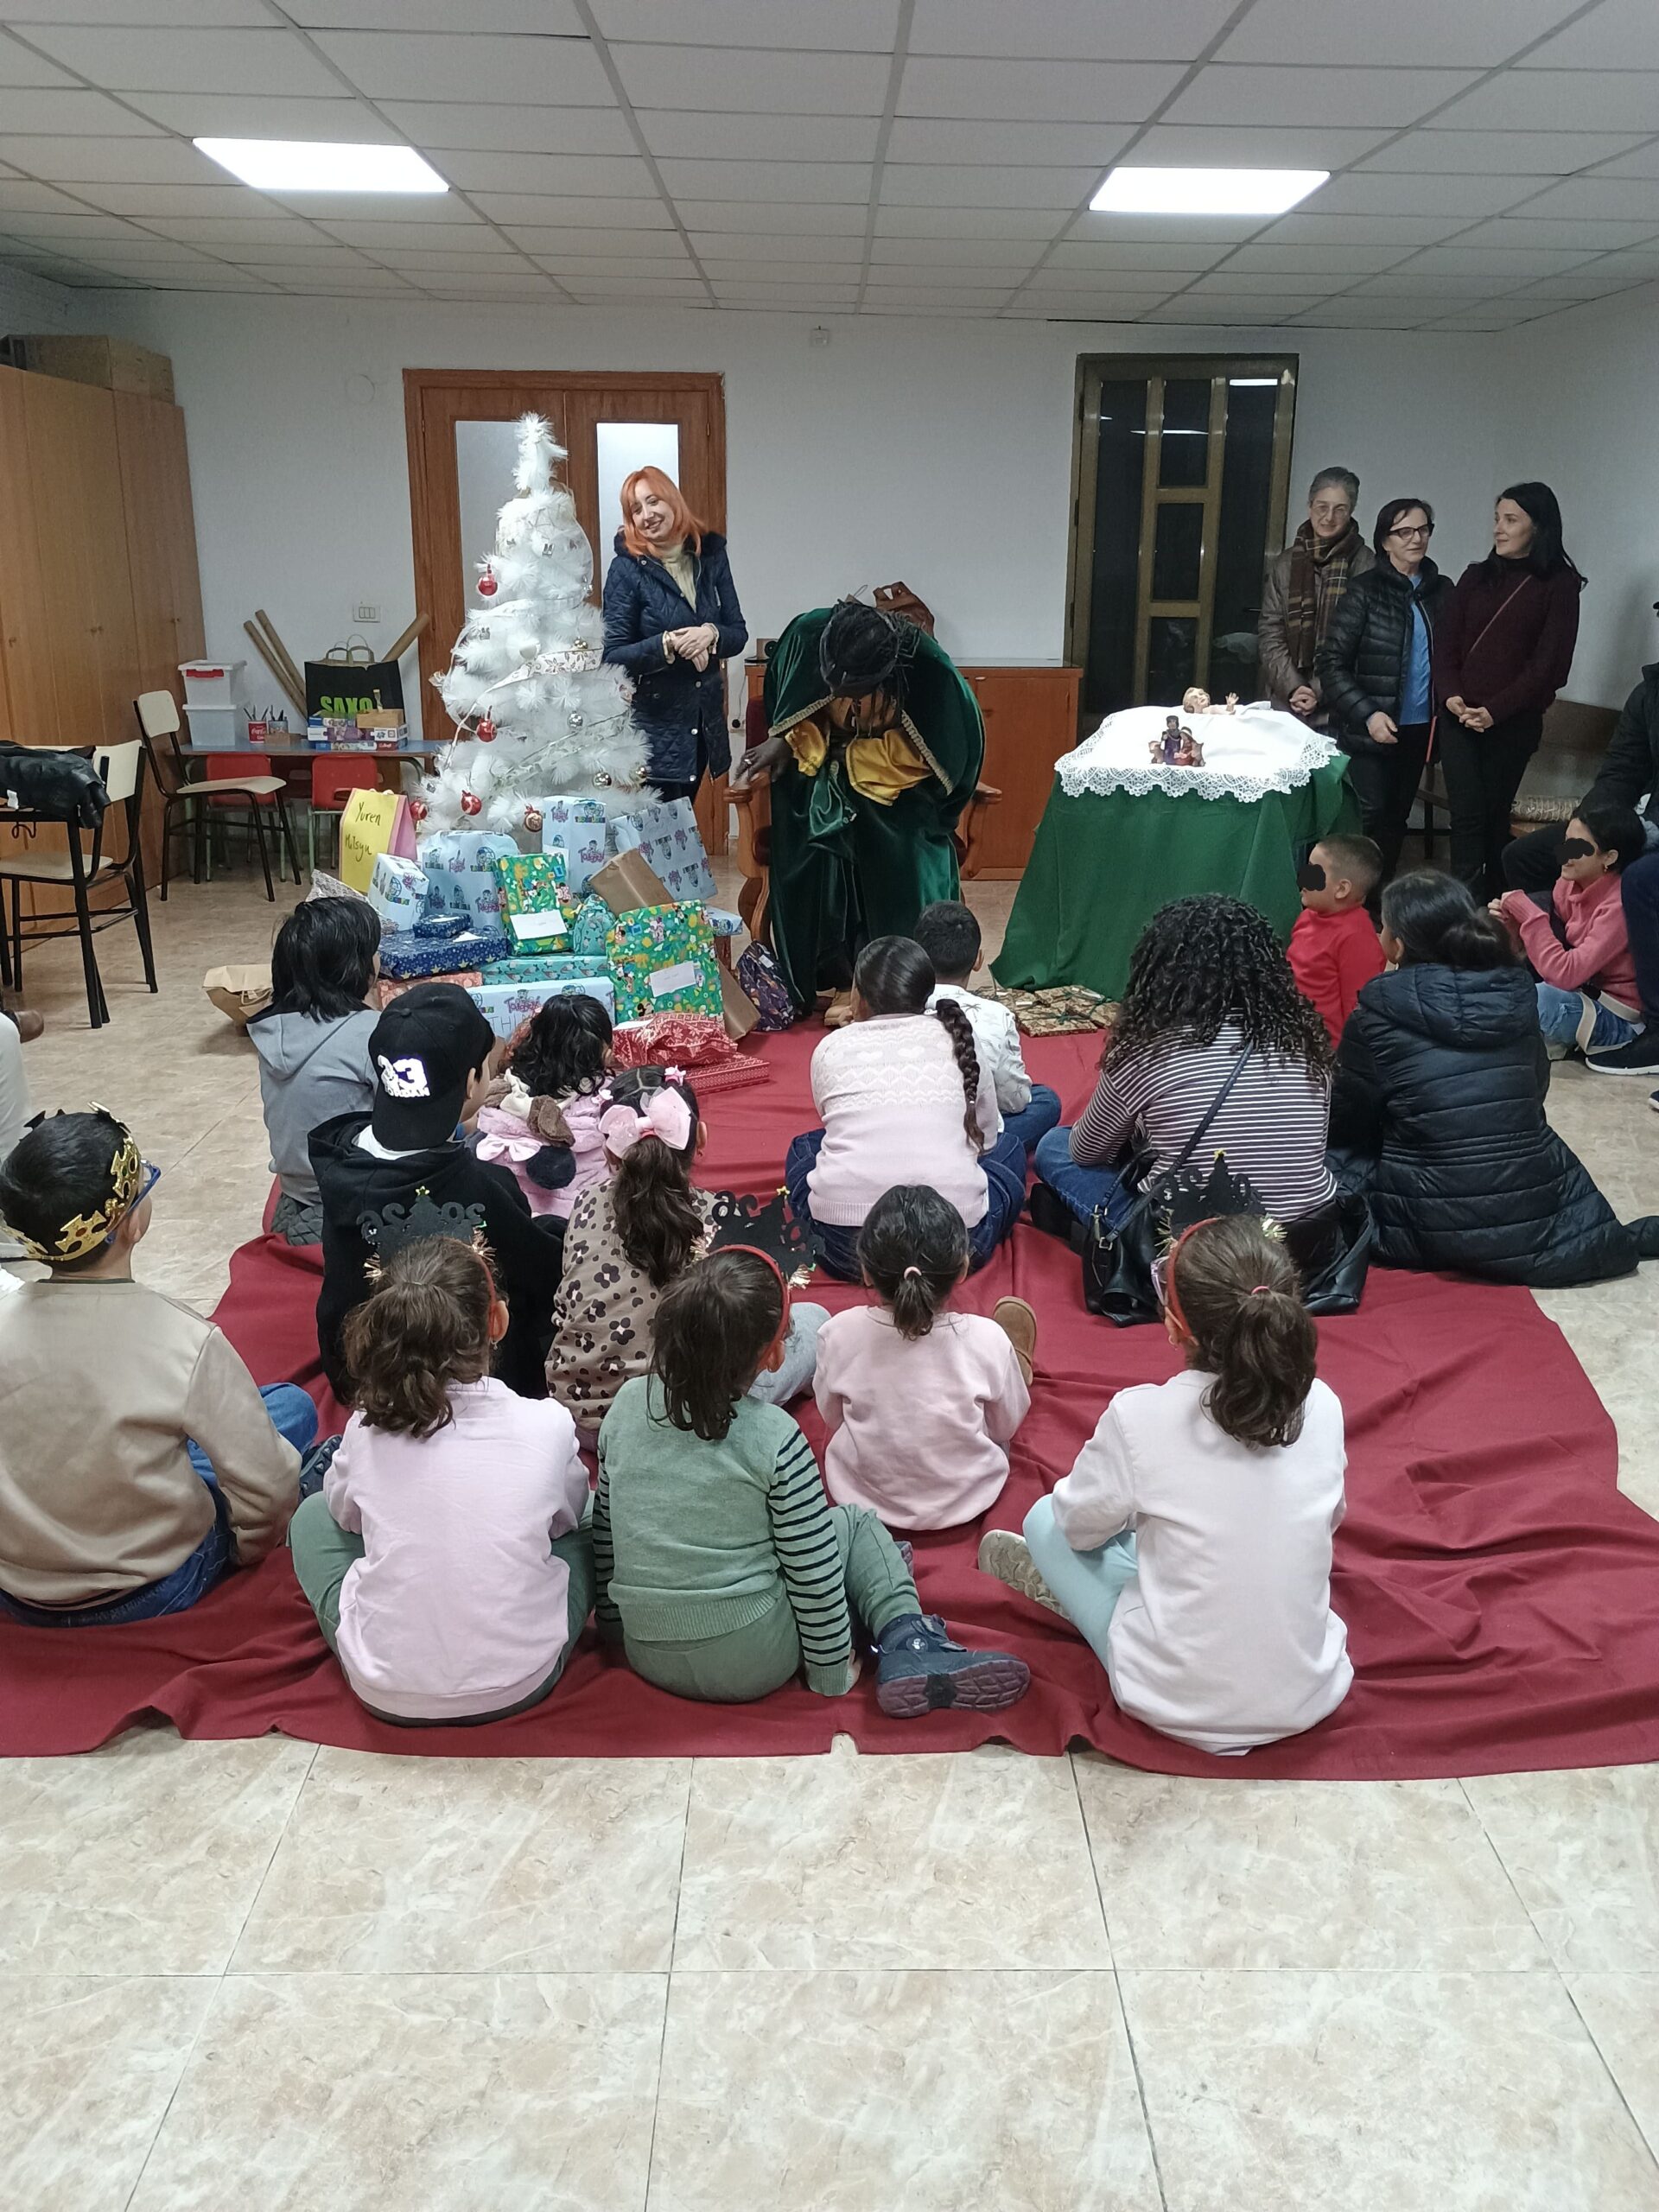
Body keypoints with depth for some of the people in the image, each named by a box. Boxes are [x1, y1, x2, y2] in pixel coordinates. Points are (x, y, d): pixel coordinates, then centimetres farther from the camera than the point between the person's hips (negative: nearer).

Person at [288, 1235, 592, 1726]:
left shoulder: (366, 1429, -10)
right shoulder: (548, 1426, -13)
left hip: (387, 1695, 1)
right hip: (520, 1686, 0)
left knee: (312, 1516, 21)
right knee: (583, 1521, 22)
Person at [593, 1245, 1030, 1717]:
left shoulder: (628, 1404, -3)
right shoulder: (774, 1438, -16)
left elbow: (604, 1529, 7)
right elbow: (812, 1570, -11)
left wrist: (613, 1619, 22)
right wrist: (830, 1674, 3)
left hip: (647, 1656, 5)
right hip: (753, 1662, -5)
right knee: (855, 1523, 15)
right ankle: (910, 1650, 4)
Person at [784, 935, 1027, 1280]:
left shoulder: (832, 1047, 10)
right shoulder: (956, 1039, 10)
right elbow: (985, 1139, 20)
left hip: (845, 1248, 0)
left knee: (803, 1147, 33)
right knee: (1009, 1149, 31)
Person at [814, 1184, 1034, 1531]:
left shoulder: (838, 1334, -27)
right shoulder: (987, 1340, -30)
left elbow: (832, 1419, -7)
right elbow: (1006, 1426, -10)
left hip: (860, 1495, 1)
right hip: (966, 1501, -1)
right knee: (1015, 1313, 14)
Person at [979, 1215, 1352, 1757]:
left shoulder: (1140, 1416, -23)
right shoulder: (1322, 1407, -11)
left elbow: (1079, 1524, -4)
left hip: (1176, 1707, -4)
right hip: (1310, 1701, 4)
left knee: (1046, 1521, 15)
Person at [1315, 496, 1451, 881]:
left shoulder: (1441, 590, 9)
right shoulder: (1365, 591, -5)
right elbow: (1332, 663, -8)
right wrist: (1367, 714, -16)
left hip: (1418, 729, 5)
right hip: (1370, 732, -4)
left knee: (1397, 819, 9)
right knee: (1371, 817, -8)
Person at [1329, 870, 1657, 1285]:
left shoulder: (1377, 1014, -11)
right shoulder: (1515, 993, 1)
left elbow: (1347, 1121, 0)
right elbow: (1536, 1089, 14)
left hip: (1425, 1228, -3)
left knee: (1334, 1157, 18)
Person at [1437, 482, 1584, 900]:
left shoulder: (1559, 584, 0)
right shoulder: (1477, 576, 12)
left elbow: (1550, 662, -7)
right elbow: (1446, 643, 7)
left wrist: (1494, 710, -14)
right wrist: (1451, 695, -11)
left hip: (1513, 721, -3)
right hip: (1460, 717, 3)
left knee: (1494, 814, 1)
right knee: (1467, 815, -7)